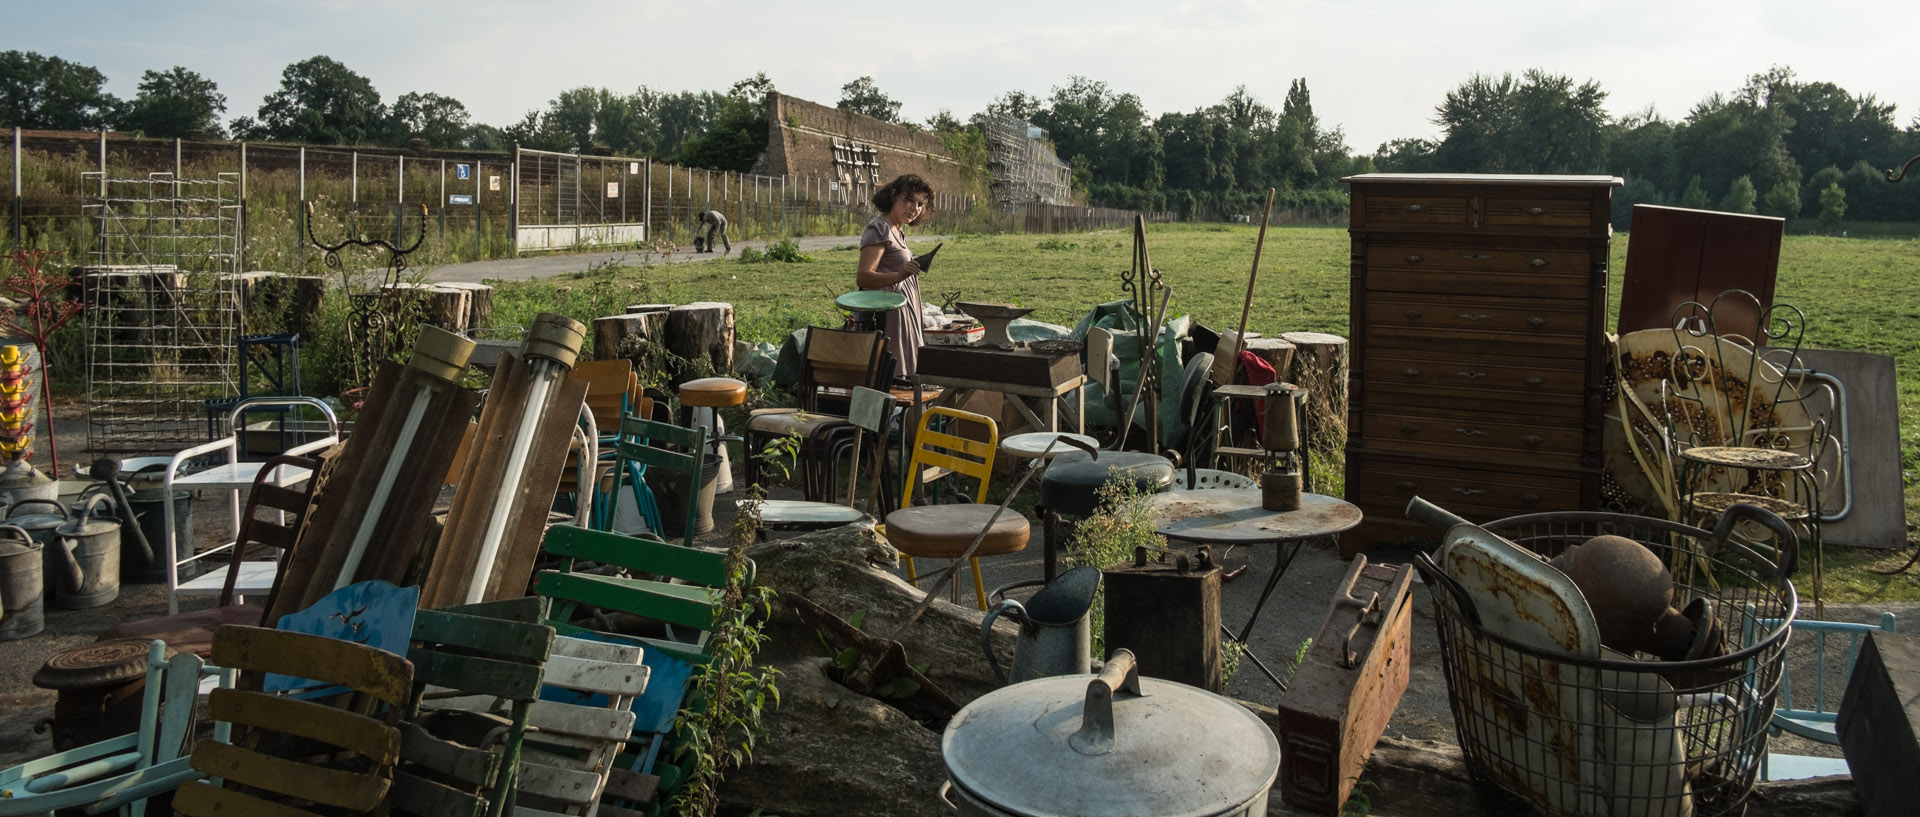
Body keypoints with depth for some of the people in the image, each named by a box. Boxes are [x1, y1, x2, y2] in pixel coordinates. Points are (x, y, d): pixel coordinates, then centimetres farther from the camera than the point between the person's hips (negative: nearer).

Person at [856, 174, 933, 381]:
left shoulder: (896, 232, 18)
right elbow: (862, 277, -22)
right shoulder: (879, 228, -11)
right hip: (889, 315, -10)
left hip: (902, 315, 10)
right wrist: (899, 276, -36)